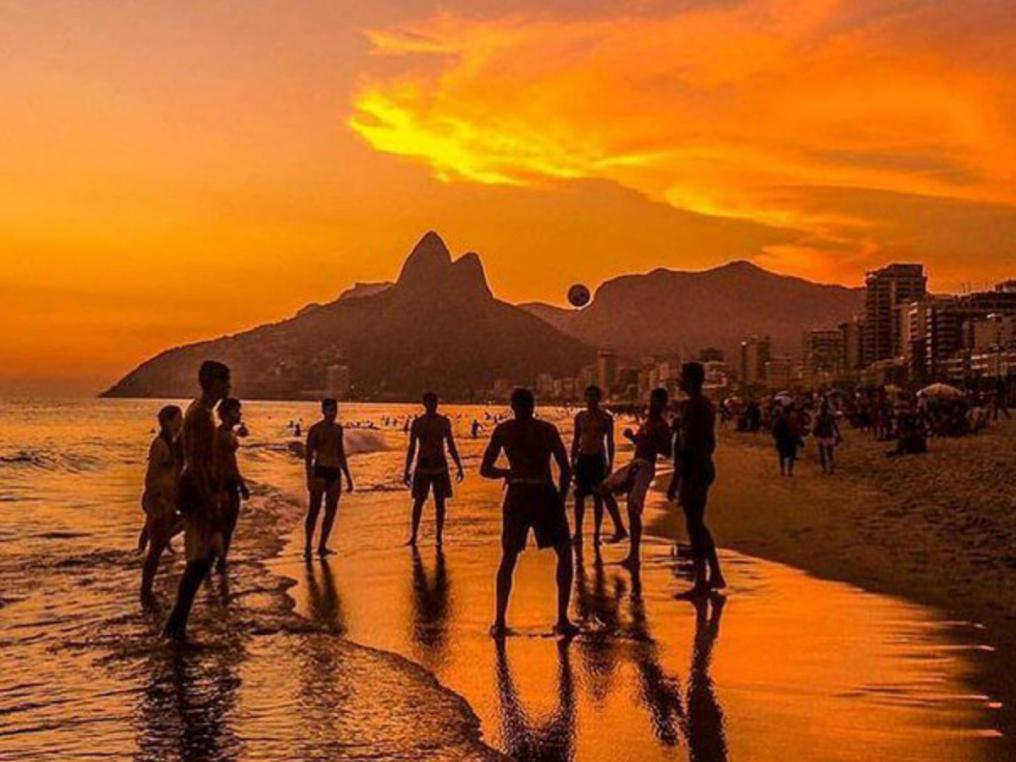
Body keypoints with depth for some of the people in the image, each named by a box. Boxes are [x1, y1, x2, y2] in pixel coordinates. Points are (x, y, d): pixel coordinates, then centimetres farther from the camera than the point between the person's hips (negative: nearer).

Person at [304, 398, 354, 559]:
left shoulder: (338, 429, 12)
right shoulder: (315, 429, -5)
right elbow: (308, 455, -7)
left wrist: (348, 477, 18)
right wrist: (309, 478, -16)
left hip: (335, 472, 6)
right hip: (320, 471, -6)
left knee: (331, 511, 5)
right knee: (314, 510, -5)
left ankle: (322, 546, 11)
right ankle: (308, 546, 0)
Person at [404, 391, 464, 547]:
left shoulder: (444, 422, 4)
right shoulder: (417, 423, 1)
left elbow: (451, 446, 10)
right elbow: (412, 448, 5)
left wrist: (459, 467, 7)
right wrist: (407, 471, 2)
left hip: (440, 465, 1)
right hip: (422, 465, -1)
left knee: (440, 502, 2)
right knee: (418, 502, -1)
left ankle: (439, 536, 9)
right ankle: (413, 535, 7)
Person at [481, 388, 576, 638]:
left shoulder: (502, 430, 5)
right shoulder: (547, 429, 4)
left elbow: (485, 470, 5)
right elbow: (566, 470, 0)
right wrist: (560, 499, 12)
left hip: (517, 496, 1)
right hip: (545, 495, -1)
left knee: (508, 559, 15)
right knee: (564, 553, 14)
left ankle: (500, 622, 9)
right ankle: (562, 620, 7)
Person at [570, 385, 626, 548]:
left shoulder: (606, 417, -1)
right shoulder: (580, 417, 9)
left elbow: (610, 442, -2)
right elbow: (576, 440, 13)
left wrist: (610, 464, -8)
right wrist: (573, 461, 9)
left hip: (598, 458, -4)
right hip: (583, 458, 4)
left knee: (598, 498, -1)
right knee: (579, 496, 2)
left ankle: (596, 535, 5)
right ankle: (578, 533, 8)